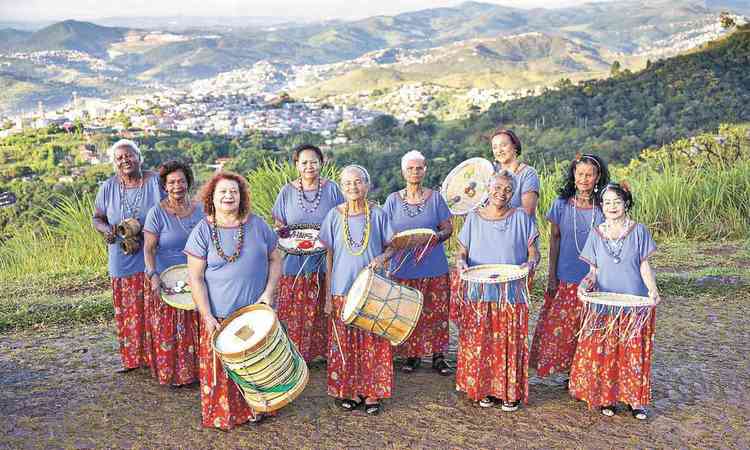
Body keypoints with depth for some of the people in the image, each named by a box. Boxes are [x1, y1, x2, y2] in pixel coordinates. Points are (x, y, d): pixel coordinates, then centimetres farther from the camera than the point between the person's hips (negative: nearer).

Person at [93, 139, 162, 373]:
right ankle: (131, 359, 23)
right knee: (127, 312, 9)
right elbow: (97, 219, 12)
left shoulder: (156, 182, -4)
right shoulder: (108, 188, 3)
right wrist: (106, 229, -11)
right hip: (123, 261, 2)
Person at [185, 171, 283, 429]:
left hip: (257, 313, 2)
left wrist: (268, 292, -5)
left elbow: (275, 259, 9)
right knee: (220, 369, 4)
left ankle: (254, 408, 30)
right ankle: (222, 415, 22)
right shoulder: (203, 231, -4)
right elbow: (195, 277, -6)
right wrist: (207, 317, -12)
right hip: (220, 316, -2)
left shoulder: (257, 225, 2)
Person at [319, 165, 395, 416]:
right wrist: (328, 296, 1)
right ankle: (349, 391, 21)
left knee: (373, 343, 4)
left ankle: (372, 393, 17)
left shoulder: (377, 214, 0)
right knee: (345, 343, 6)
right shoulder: (334, 216, 1)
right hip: (342, 290, 0)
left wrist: (382, 258, -18)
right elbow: (329, 256, 3)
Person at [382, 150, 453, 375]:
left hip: (434, 267, 0)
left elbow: (448, 228, 4)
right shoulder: (393, 200, 5)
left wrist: (436, 236, -16)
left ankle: (438, 355, 16)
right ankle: (412, 355, 19)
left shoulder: (435, 198, 4)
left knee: (436, 312, 3)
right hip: (403, 268, 0)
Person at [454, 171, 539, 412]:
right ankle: (485, 389, 17)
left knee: (510, 344, 1)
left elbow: (533, 253, 4)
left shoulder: (520, 218, 4)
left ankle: (511, 393, 15)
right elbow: (462, 251, 10)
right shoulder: (474, 218, 7)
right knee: (479, 343, 2)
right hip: (479, 294, 1)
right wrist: (461, 262, -12)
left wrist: (529, 263, -18)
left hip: (511, 294, -1)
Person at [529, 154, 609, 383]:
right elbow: (554, 240, 4)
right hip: (565, 279, 1)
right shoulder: (562, 203, 1)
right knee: (559, 327, 3)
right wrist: (551, 276, 2)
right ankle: (568, 372, 20)